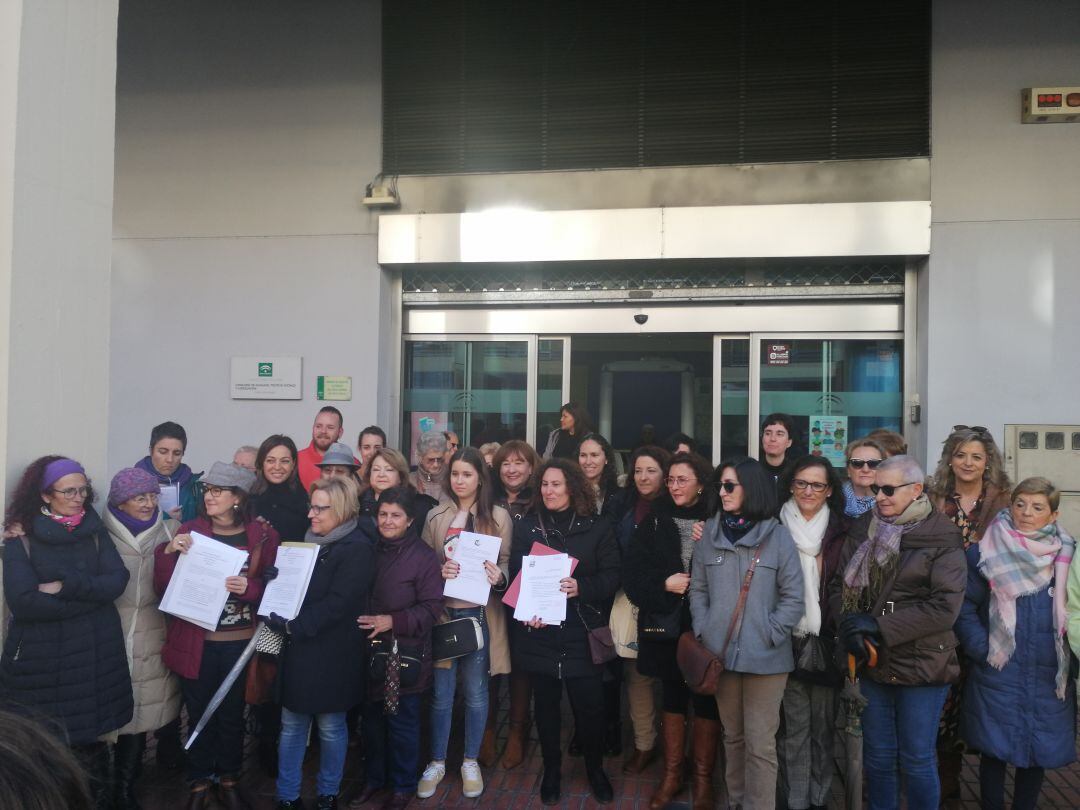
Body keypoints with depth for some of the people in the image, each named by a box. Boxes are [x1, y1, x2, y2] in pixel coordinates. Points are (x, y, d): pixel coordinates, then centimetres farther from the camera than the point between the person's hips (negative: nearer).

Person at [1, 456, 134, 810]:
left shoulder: (94, 529, 5)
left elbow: (118, 580, -4)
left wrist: (67, 586, -16)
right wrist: (91, 595, -12)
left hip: (94, 651, 2)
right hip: (41, 656, -2)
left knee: (90, 737, 7)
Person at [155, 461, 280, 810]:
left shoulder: (262, 535, -4)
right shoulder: (191, 530, -2)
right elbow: (164, 588, -3)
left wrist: (249, 588, -21)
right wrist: (168, 552, -19)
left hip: (241, 642, 0)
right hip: (196, 642, 0)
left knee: (232, 714, 13)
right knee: (199, 714, 9)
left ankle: (228, 780, 32)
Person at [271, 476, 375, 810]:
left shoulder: (357, 548, -14)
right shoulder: (310, 540, 10)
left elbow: (337, 604, -20)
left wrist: (293, 626, -20)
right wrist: (277, 615, -3)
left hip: (332, 654, -7)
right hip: (298, 648, 7)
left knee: (330, 726, 9)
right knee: (291, 724, 12)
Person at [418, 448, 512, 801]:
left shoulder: (499, 516, -1)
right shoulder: (436, 515, 4)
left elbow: (506, 563, 1)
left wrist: (498, 577, -20)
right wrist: (438, 572, -13)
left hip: (479, 613, -1)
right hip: (442, 611, 1)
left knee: (475, 692, 10)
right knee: (441, 692, 9)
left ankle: (471, 762, 26)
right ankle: (437, 762, 25)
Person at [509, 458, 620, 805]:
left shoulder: (597, 527, 1)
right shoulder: (525, 527, 5)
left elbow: (611, 576, -2)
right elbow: (515, 577, 3)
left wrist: (580, 588, -20)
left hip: (582, 633, -1)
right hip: (539, 632, 1)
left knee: (589, 705, 2)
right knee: (546, 704, 11)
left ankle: (595, 769, 27)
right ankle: (551, 771, 31)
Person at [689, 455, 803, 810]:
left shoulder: (777, 535, -5)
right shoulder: (709, 533, 4)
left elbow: (793, 598, -5)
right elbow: (698, 589, 8)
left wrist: (768, 636, -12)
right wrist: (703, 632, -3)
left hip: (765, 657, -3)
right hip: (720, 653, 3)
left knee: (760, 744, 2)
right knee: (732, 736, 18)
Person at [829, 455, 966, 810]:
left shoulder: (942, 539, -10)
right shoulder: (862, 531, 4)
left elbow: (944, 608, -15)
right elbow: (838, 585, 7)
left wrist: (879, 626, -18)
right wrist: (851, 626, -12)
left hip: (922, 665, -4)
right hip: (872, 662, 4)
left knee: (917, 759, 7)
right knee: (877, 755, 15)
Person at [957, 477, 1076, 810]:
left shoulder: (1066, 555, 3)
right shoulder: (987, 552, -5)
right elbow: (964, 606, -3)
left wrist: (1069, 658, 1)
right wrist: (981, 649, -12)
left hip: (1049, 678, 2)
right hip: (998, 676, -2)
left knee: (1039, 752, 12)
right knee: (994, 750, 6)